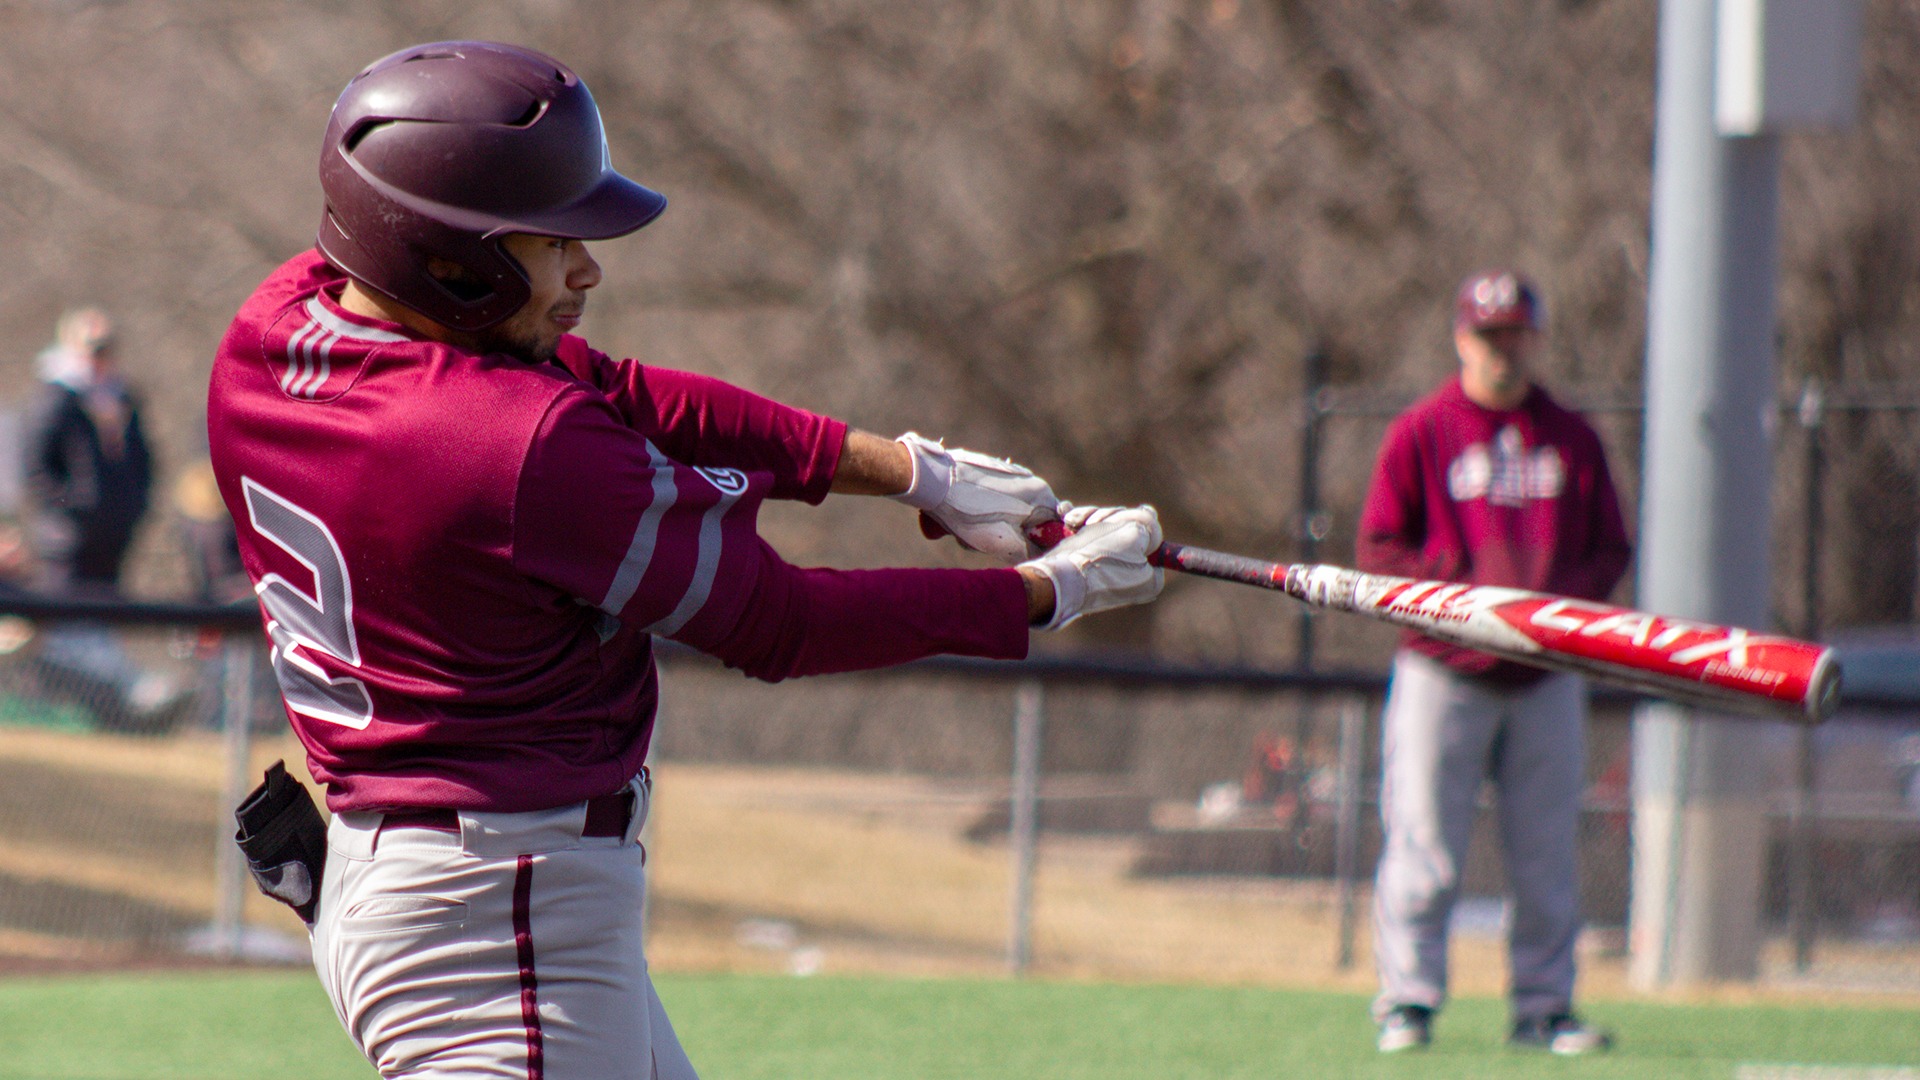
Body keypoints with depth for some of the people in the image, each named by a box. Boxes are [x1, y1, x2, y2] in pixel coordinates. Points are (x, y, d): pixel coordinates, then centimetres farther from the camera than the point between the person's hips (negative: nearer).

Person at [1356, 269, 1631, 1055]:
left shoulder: (1572, 439, 12)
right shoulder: (1418, 434, 3)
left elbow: (1610, 548, 13)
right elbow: (1379, 549, -1)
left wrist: (1563, 598, -8)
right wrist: (1468, 588, -15)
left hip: (1547, 676, 3)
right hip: (1443, 672, -3)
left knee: (1546, 855, 4)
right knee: (1423, 847, -8)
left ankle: (1543, 1007, 10)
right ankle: (1407, 1004, -4)